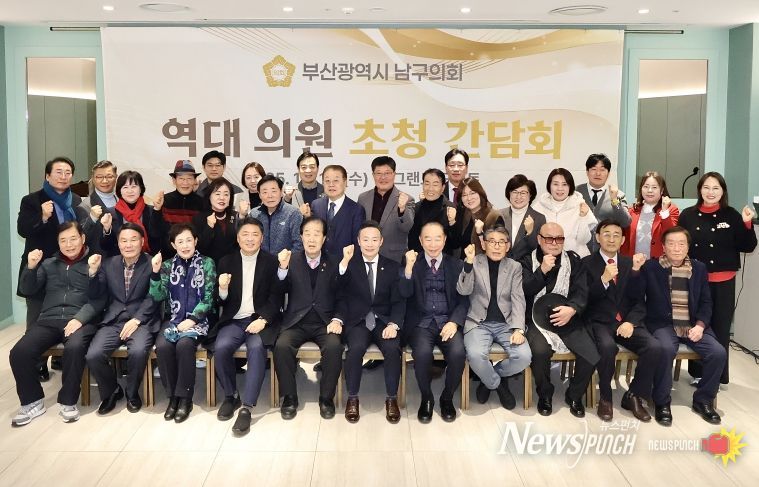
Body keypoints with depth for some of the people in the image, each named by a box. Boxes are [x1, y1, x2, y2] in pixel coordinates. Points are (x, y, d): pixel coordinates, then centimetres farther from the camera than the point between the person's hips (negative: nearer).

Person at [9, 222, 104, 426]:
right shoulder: (49, 264, 22)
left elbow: (99, 299, -3)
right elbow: (28, 290, 15)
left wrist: (79, 319, -18)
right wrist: (30, 267, -2)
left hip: (80, 321, -4)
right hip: (49, 320, 4)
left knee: (74, 348, -36)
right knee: (19, 352, -21)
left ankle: (68, 401, -16)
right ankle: (33, 401, 0)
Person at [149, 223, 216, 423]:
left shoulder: (207, 263, 1)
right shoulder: (168, 265, 10)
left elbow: (208, 298, -4)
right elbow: (158, 297, 2)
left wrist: (192, 319, -15)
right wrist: (156, 272, -12)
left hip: (198, 319, -3)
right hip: (174, 319, 3)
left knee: (184, 344, -32)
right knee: (162, 346, -27)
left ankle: (185, 397, -16)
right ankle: (172, 396, -9)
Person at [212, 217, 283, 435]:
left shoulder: (271, 262, 5)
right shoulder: (226, 262, 11)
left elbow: (276, 297, -1)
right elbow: (221, 302, 10)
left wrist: (263, 320, -17)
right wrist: (222, 289, -13)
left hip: (261, 319, -2)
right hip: (234, 320, 2)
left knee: (256, 348, -31)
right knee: (221, 347, -26)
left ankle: (246, 407, -25)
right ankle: (230, 396, -1)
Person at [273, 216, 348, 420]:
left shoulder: (334, 262, 6)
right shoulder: (292, 260, 8)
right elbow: (282, 291, -5)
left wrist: (337, 320, -17)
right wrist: (283, 267, -20)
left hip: (324, 322, 0)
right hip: (296, 321, 1)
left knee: (334, 347, -29)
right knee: (282, 346, -28)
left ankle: (326, 398, -9)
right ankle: (289, 397, -8)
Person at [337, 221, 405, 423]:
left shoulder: (393, 267, 9)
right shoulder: (348, 265, 6)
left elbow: (398, 301, 4)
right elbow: (340, 297, 1)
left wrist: (393, 324, -13)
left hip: (384, 321, 1)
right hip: (356, 321, -1)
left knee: (393, 349, -29)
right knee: (356, 348, -32)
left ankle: (391, 399, -10)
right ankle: (352, 398, -13)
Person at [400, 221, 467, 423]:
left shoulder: (457, 265, 11)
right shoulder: (413, 264, 9)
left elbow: (463, 299, 5)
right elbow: (405, 294, -6)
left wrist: (454, 322, -12)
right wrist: (409, 267, -21)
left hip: (448, 322, 1)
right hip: (421, 323, -1)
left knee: (458, 352, -28)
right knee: (422, 352, -31)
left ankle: (447, 398, 0)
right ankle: (426, 398, -3)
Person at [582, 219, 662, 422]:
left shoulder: (630, 264, 14)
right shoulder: (587, 263, 3)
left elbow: (639, 300, 8)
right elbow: (585, 300, -6)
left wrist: (630, 322, -10)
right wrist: (603, 279, -21)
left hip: (627, 322, 4)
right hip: (599, 322, -3)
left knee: (655, 348, -23)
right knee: (608, 347, -36)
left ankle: (633, 396, -2)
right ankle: (605, 398, -10)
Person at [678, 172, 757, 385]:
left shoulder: (732, 215, -1)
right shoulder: (688, 215, 1)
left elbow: (747, 247, -1)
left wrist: (747, 224, -13)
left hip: (723, 282, 0)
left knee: (720, 328, 5)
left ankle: (718, 375, 17)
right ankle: (697, 373, 21)